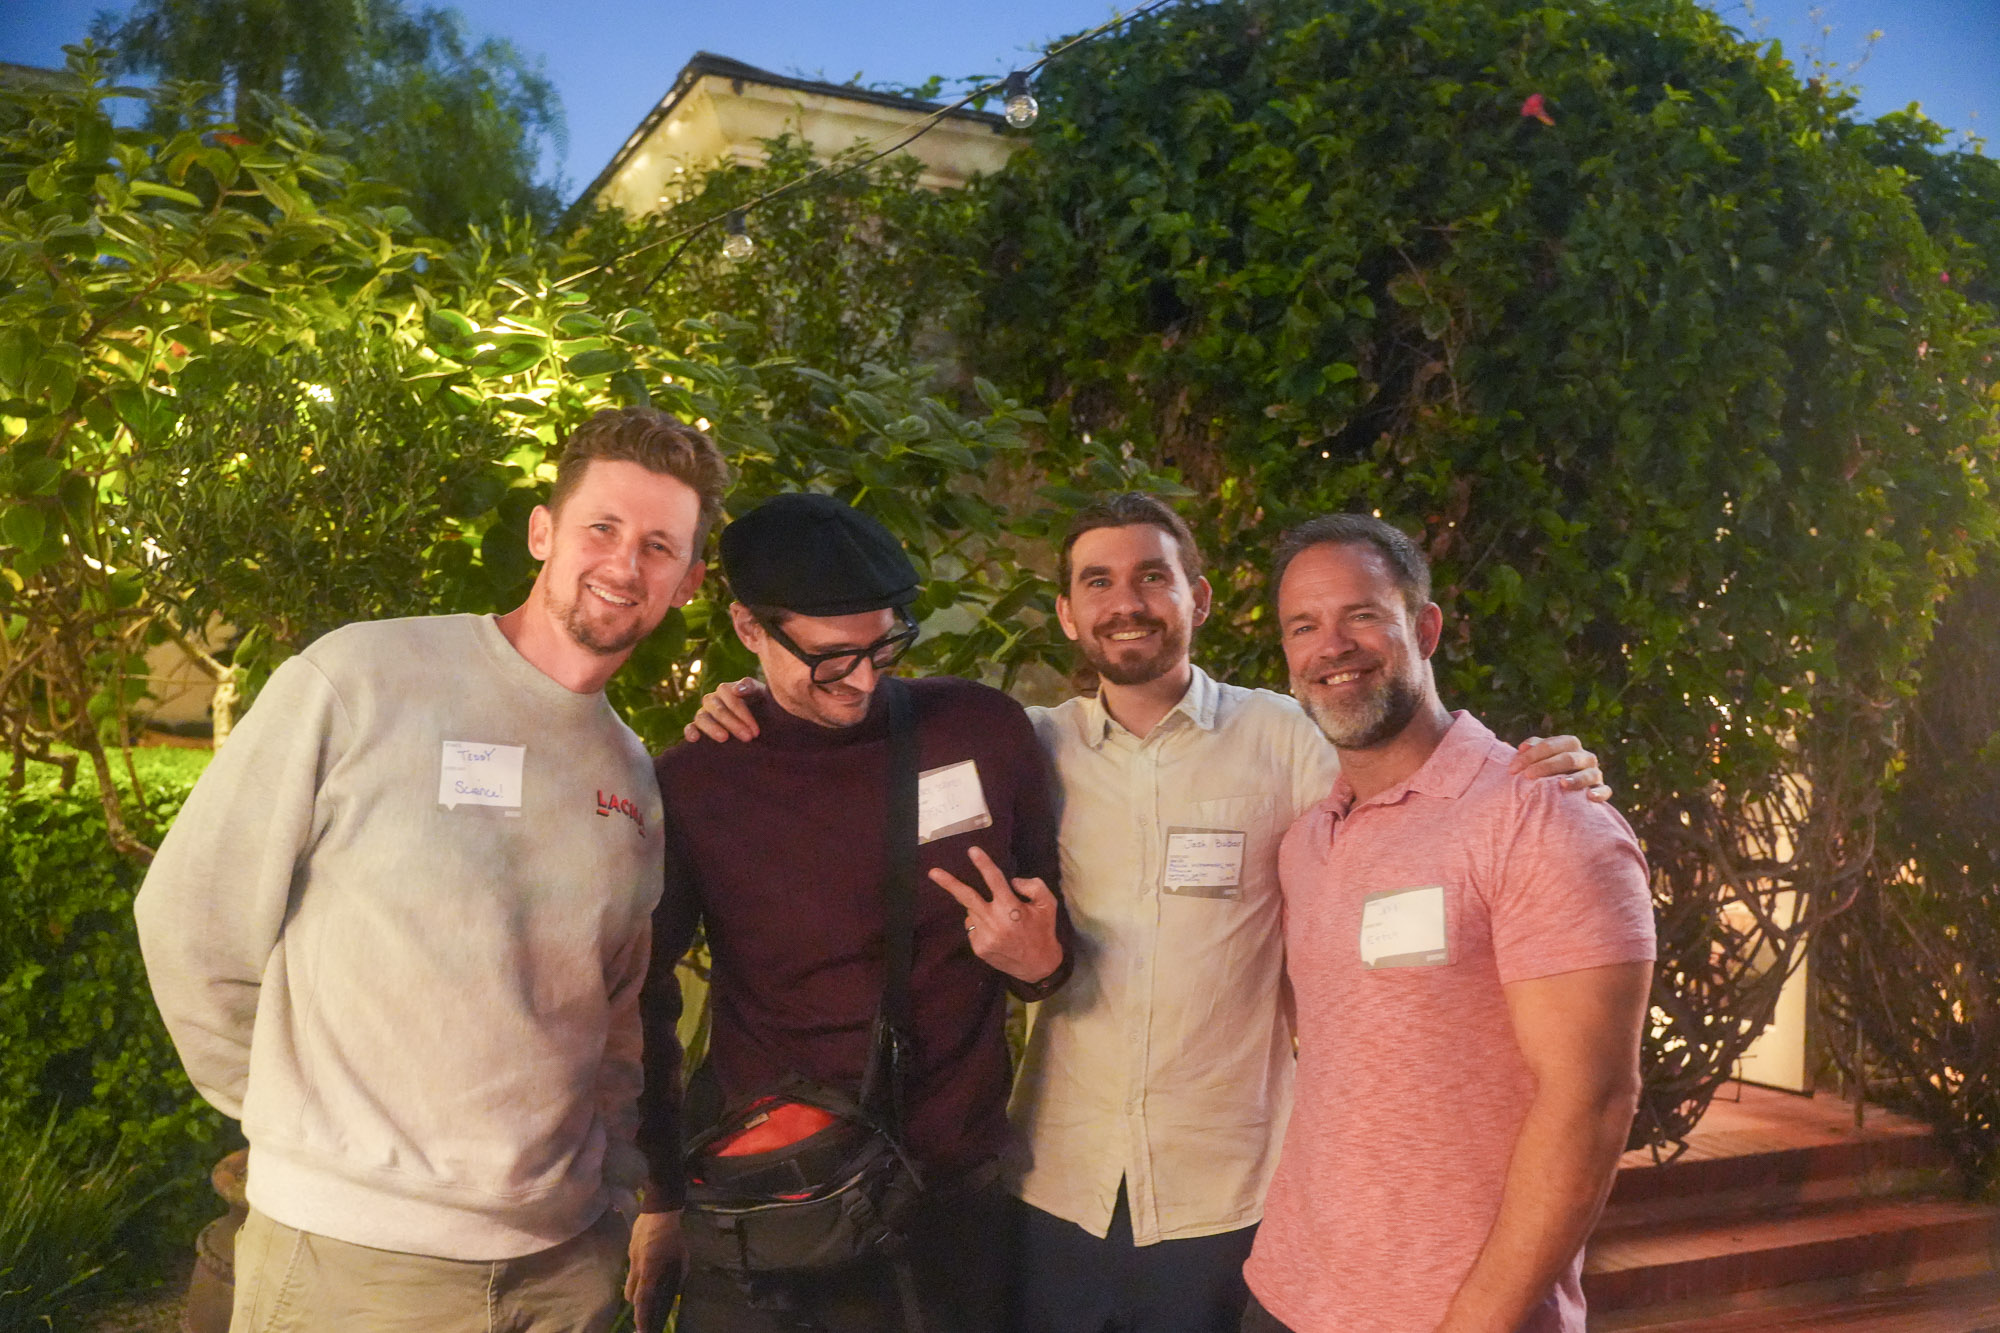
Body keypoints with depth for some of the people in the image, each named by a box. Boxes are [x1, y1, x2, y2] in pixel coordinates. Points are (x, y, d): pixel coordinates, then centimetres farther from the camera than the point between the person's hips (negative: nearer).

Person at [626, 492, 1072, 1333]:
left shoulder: (983, 730, -7)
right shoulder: (689, 787, -10)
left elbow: (1049, 930, 6)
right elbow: (643, 1003, 2)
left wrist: (1041, 961, -16)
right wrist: (660, 1198, 6)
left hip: (957, 1197, 2)